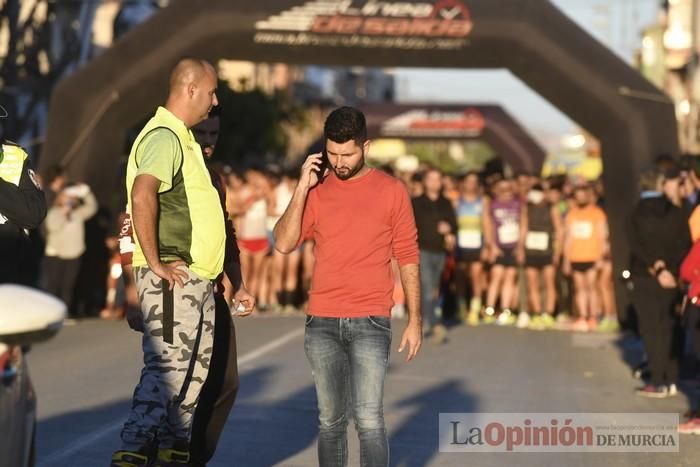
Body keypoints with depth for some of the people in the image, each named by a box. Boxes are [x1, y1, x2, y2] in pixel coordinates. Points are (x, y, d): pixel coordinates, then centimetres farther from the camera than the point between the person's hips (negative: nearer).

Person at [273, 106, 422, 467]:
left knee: (369, 419, -10)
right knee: (330, 420, 9)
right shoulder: (316, 191, 8)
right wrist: (302, 188, -7)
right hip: (321, 323, 3)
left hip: (370, 323, -3)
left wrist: (415, 320, 0)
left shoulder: (391, 191, 2)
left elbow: (408, 258, 4)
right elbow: (284, 244, -3)